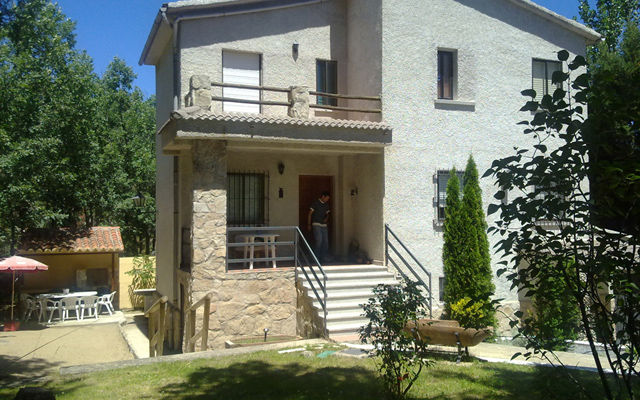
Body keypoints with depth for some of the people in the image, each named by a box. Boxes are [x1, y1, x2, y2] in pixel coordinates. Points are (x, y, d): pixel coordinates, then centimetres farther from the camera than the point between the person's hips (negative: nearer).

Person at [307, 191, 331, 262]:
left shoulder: (326, 205, 14)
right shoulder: (316, 203, -4)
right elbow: (310, 213, -3)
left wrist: (326, 218, 1)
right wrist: (309, 224, -6)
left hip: (324, 225, 7)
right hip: (316, 224, -7)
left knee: (325, 242, 4)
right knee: (319, 241, -15)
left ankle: (324, 258, 11)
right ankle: (316, 258, -5)